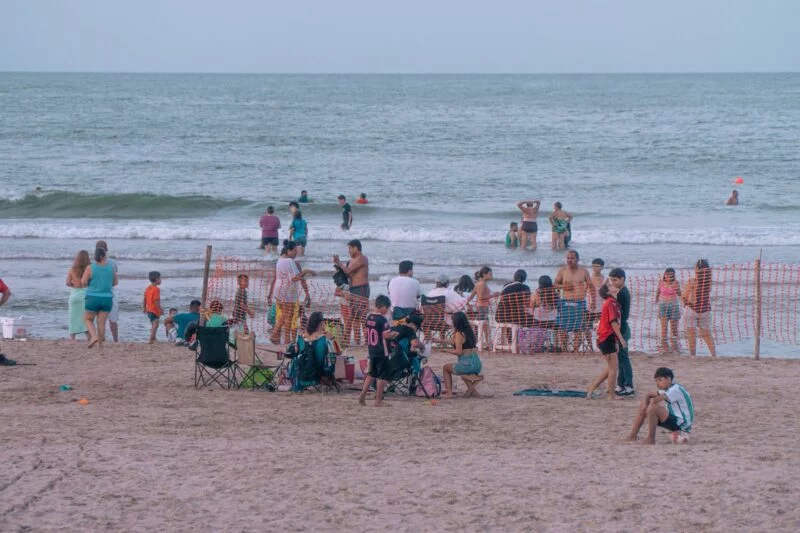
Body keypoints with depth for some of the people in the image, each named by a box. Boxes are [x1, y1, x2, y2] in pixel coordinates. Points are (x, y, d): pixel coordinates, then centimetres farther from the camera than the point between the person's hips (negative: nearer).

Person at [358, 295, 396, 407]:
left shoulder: (368, 318, 5)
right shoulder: (382, 320, -17)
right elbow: (386, 335, -21)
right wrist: (394, 334, 0)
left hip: (371, 350, 7)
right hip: (382, 351, -7)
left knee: (372, 374, 19)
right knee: (382, 376, 1)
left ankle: (363, 395, 11)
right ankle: (378, 400, 2)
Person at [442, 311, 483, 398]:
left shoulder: (459, 334, -11)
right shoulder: (470, 331, 11)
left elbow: (459, 351, -18)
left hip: (466, 364, -8)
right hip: (478, 365, 8)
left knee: (445, 368, 19)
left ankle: (449, 392, 9)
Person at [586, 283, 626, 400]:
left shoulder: (610, 302, 18)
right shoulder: (611, 303, -14)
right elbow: (613, 321, -20)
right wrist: (621, 338, -20)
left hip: (604, 338, 10)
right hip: (607, 338, -10)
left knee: (611, 367, 17)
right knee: (613, 367, -3)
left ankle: (591, 389, 19)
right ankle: (611, 395, 4)